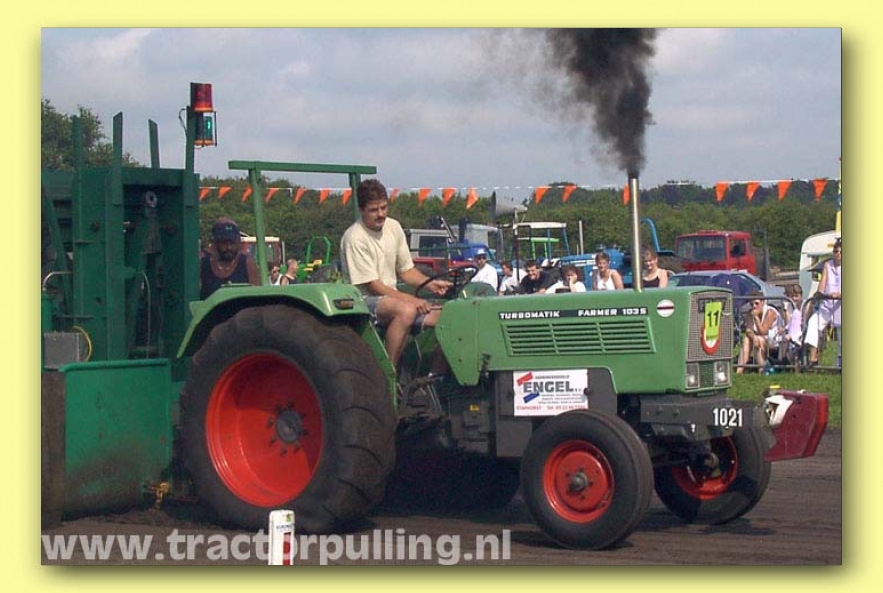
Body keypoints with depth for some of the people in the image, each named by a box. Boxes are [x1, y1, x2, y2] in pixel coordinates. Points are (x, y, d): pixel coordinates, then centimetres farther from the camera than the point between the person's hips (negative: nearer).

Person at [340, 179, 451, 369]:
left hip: (392, 298, 7)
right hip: (364, 301, -7)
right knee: (406, 311, -38)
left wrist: (430, 284, -7)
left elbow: (406, 270, 13)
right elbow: (372, 285, -18)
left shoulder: (393, 227, 7)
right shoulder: (354, 238, -16)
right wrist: (411, 299, -24)